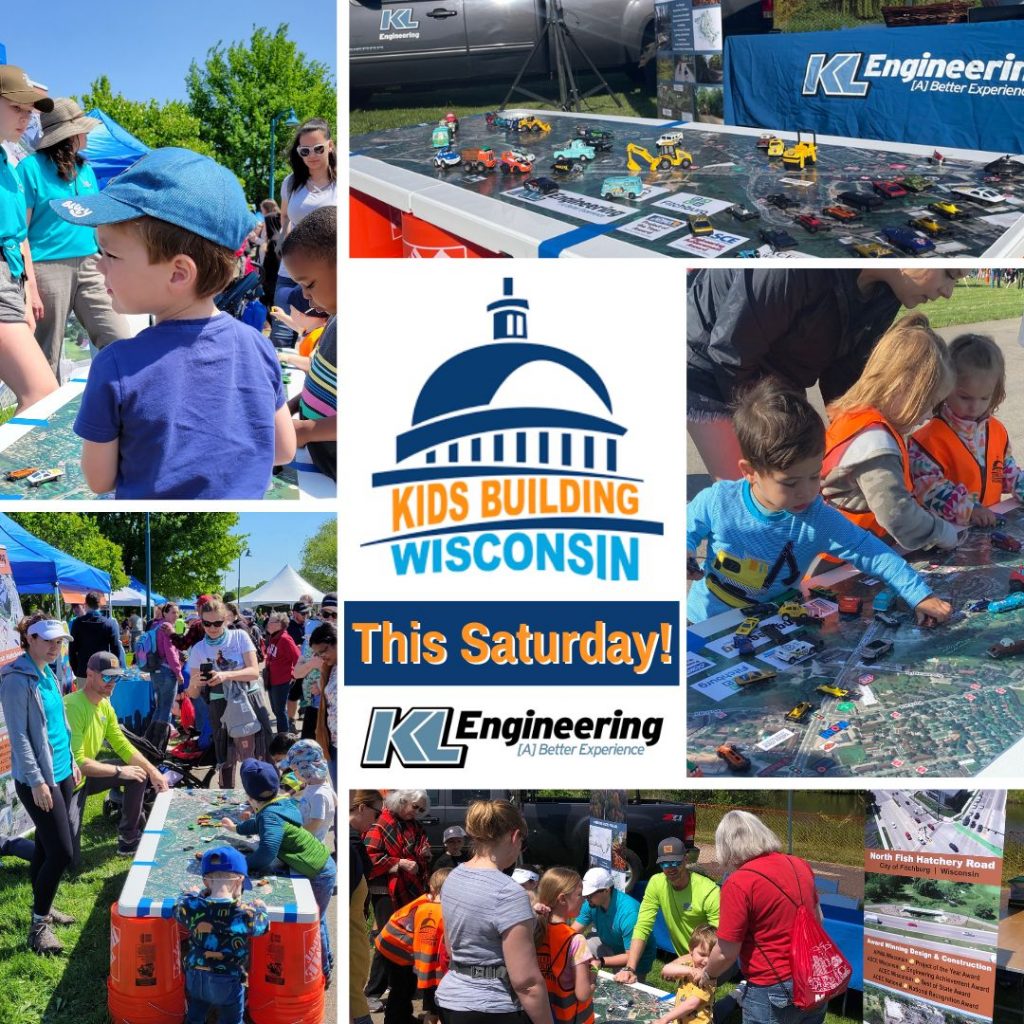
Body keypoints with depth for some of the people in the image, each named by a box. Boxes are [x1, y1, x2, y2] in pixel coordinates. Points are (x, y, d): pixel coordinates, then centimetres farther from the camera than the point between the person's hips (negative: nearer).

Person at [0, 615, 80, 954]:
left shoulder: (47, 673, 9)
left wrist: (71, 761, 19)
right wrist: (36, 781, -20)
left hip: (61, 773, 8)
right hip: (38, 779, -8)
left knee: (46, 848, 17)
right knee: (62, 852, -8)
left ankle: (43, 908, 30)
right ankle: (38, 926, 5)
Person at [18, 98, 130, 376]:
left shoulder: (85, 170, 15)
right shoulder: (31, 167, -3)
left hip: (89, 266, 6)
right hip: (49, 268, -5)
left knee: (122, 343, -7)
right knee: (47, 356, 1)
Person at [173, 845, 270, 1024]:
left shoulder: (190, 906, -18)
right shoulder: (246, 914, -26)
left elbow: (181, 901, 5)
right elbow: (262, 924, -5)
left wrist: (202, 892, 17)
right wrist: (259, 907, 13)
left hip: (195, 977, 2)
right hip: (228, 982, -2)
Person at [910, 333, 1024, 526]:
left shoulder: (997, 431, 13)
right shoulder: (930, 438, -10)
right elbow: (928, 486, -19)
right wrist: (968, 509, -27)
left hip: (990, 522, 6)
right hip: (946, 527, -6)